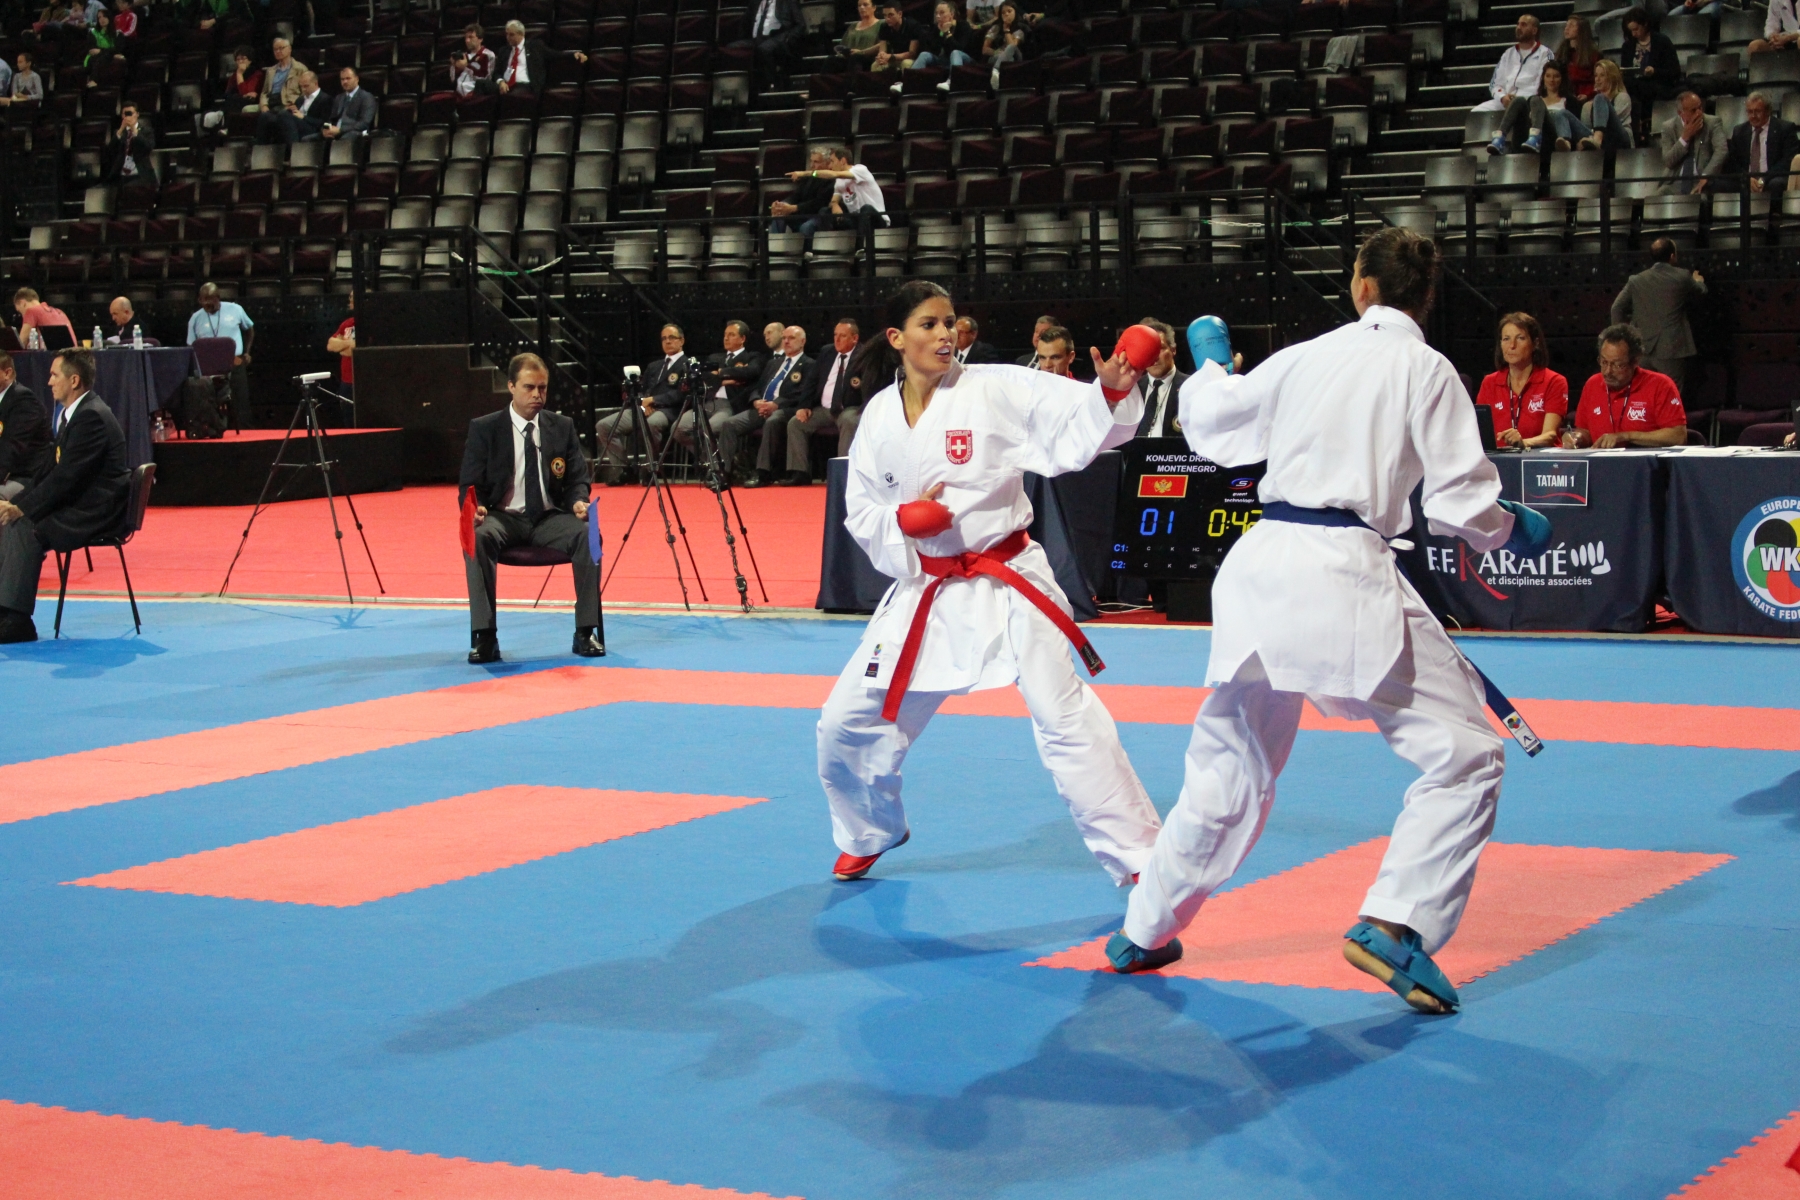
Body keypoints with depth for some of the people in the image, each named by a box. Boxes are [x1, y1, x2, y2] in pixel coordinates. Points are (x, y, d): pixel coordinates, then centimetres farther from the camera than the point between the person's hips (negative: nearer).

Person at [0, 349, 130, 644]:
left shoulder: (92, 417, -17)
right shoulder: (70, 413, 15)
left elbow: (67, 476, -22)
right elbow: (52, 471, 16)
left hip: (95, 512, -10)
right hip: (75, 503, 10)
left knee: (24, 527, -24)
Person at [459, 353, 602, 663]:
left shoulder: (563, 427, 10)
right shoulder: (483, 429, 3)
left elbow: (577, 479, 8)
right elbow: (469, 485, 0)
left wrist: (579, 501, -16)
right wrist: (475, 507, -23)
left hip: (550, 518, 2)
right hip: (503, 517, -2)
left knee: (587, 535, -29)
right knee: (478, 537, -35)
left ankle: (586, 632, -19)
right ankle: (484, 637, -32)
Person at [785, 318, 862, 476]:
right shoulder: (826, 354, 14)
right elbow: (811, 382, 12)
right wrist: (804, 406, -1)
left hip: (850, 409, -6)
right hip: (824, 410, 6)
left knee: (849, 422, -37)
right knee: (796, 423, -11)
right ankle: (799, 473, -12)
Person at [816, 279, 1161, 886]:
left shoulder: (994, 389, -10)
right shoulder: (879, 415, 2)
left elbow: (1079, 425, -19)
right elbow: (861, 511, 9)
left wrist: (1112, 391, -39)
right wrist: (901, 521, -12)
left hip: (1007, 584, -4)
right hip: (923, 590, 4)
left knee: (1066, 718, -11)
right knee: (846, 721, 8)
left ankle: (1139, 858, 0)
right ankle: (868, 835, 36)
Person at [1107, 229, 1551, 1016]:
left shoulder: (1304, 358, 13)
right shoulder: (1424, 370, 0)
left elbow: (1207, 421, 27)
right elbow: (1461, 502, -5)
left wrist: (1209, 366, 48)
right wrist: (1513, 529, 15)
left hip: (1258, 567, 6)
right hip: (1345, 574, -6)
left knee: (1228, 763, 21)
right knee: (1463, 753, 1)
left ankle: (1145, 930, 31)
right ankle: (1393, 924, -14)